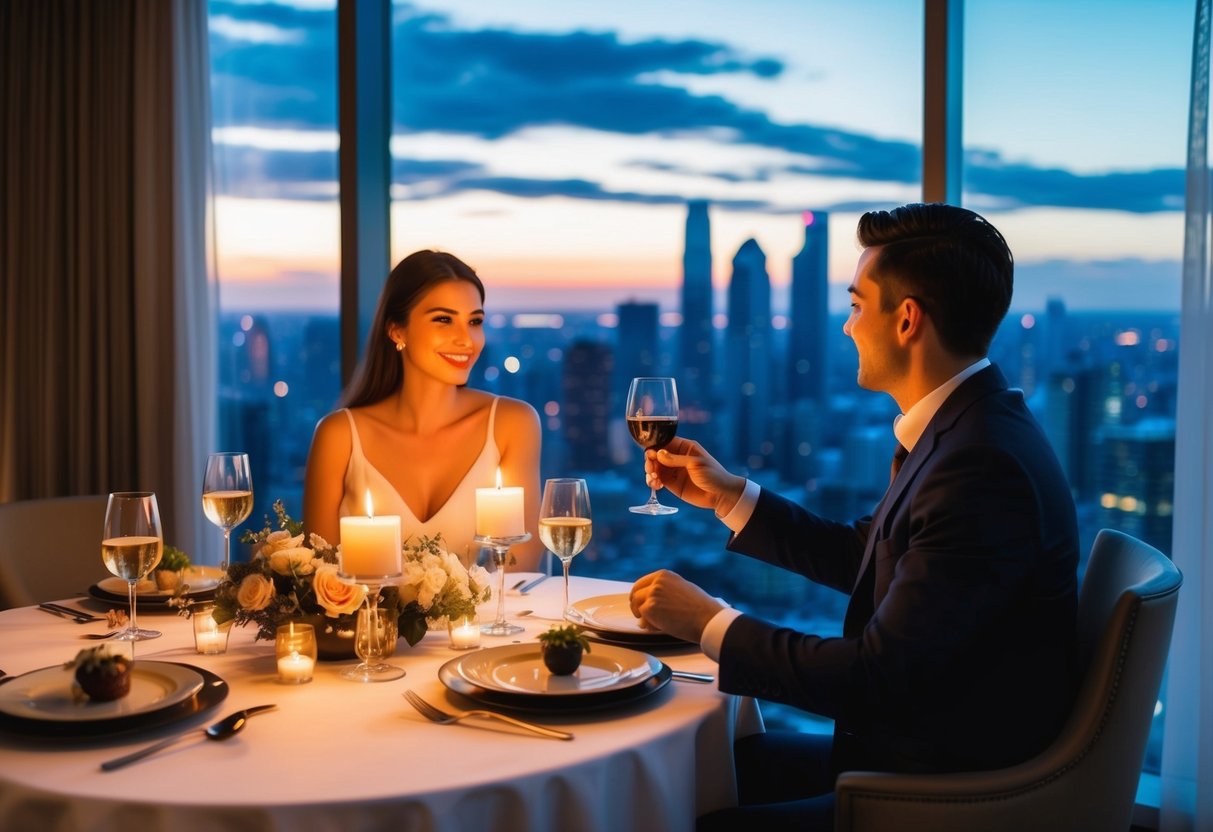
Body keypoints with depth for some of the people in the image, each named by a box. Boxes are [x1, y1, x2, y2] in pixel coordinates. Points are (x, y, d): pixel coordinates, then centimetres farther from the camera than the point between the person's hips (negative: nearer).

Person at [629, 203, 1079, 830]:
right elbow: (862, 557, 16)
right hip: (914, 749, 9)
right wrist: (730, 496, 13)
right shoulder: (962, 427, 4)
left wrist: (709, 625, -16)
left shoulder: (985, 465, -28)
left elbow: (880, 676, -26)